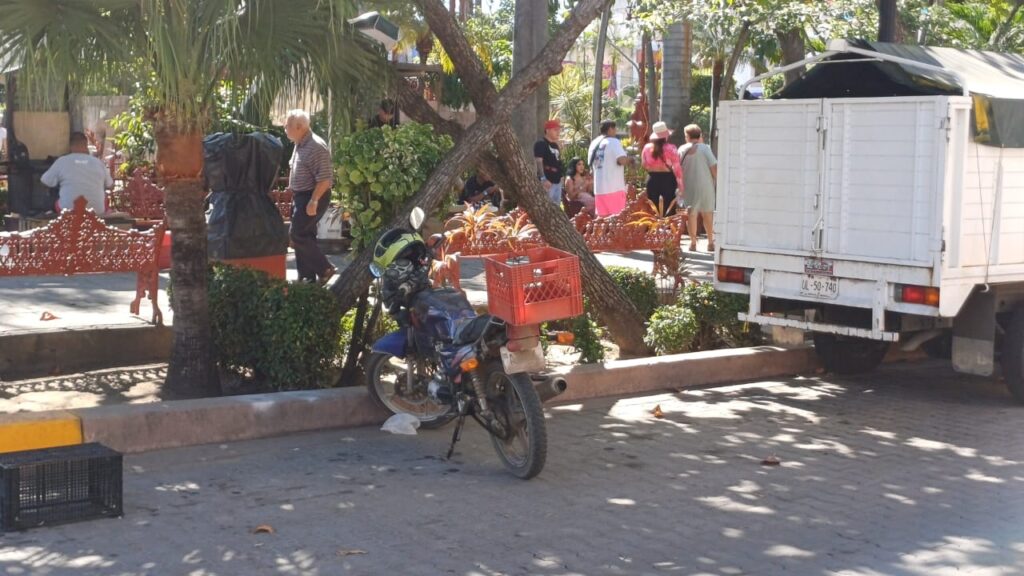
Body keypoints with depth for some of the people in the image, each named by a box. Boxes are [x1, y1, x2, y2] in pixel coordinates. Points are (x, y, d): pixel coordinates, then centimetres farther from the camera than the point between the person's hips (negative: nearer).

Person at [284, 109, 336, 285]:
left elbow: (325, 179, -24)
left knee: (296, 235, -11)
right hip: (300, 197, 10)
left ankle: (324, 269, -3)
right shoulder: (299, 145, 10)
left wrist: (313, 201, -25)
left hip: (313, 197, -10)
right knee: (303, 236, 12)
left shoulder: (316, 147, -21)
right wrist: (292, 193, 21)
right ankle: (307, 277, 19)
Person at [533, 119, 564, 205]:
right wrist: (543, 179, -26)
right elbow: (538, 162, -18)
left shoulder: (555, 145, 18)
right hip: (547, 181, -9)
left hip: (557, 181, 9)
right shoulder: (541, 144, -10)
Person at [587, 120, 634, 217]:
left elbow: (591, 164, 19)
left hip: (599, 188, 7)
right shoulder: (613, 141, -8)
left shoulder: (594, 143, 14)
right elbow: (622, 160, -21)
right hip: (614, 187, -7)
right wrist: (630, 160, -2)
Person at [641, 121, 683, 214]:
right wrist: (680, 183, -5)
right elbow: (676, 167, -11)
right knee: (669, 209, 4)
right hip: (668, 179, -4)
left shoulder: (647, 148, -1)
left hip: (652, 180, 4)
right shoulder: (670, 148, -12)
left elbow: (644, 165, 10)